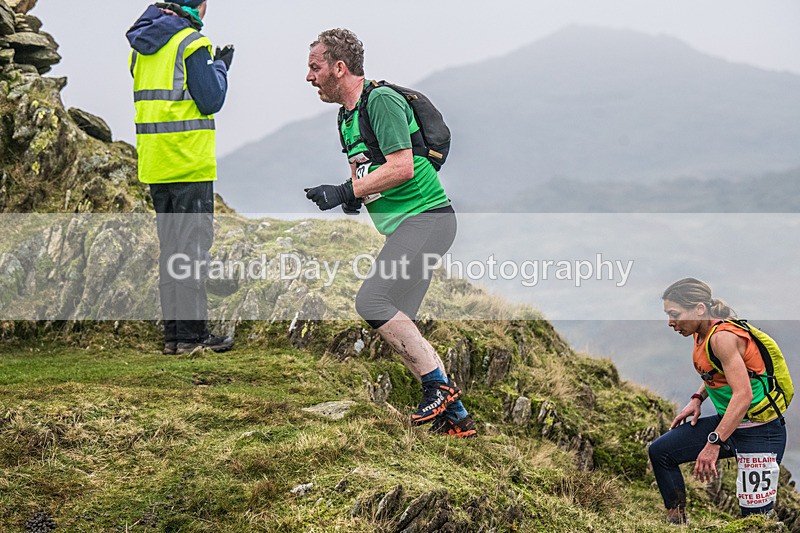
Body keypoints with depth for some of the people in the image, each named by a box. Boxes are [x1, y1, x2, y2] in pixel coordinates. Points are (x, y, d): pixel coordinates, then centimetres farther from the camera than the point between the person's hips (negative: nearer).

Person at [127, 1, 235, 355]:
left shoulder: (142, 46, 13)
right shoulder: (192, 44, -12)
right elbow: (210, 101, -13)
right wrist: (220, 67, 4)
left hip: (155, 166, 8)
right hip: (190, 164, -8)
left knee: (170, 246, 13)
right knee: (193, 246, -3)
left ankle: (173, 333, 15)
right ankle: (191, 334, -2)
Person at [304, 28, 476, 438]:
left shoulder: (382, 101, -12)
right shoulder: (347, 116, 18)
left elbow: (401, 167, -21)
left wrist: (346, 193, -19)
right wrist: (349, 198, 5)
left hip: (425, 218, -10)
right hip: (403, 226, 10)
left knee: (372, 301, -21)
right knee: (399, 324, 6)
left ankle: (439, 386, -13)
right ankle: (456, 418, 10)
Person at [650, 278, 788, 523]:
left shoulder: (723, 337, -24)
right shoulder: (702, 334, 5)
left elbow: (743, 395, -31)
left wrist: (714, 444, -34)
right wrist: (697, 399, 8)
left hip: (759, 432, -9)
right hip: (727, 422, 9)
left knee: (755, 515, -14)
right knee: (661, 451, 4)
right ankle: (676, 522, 11)